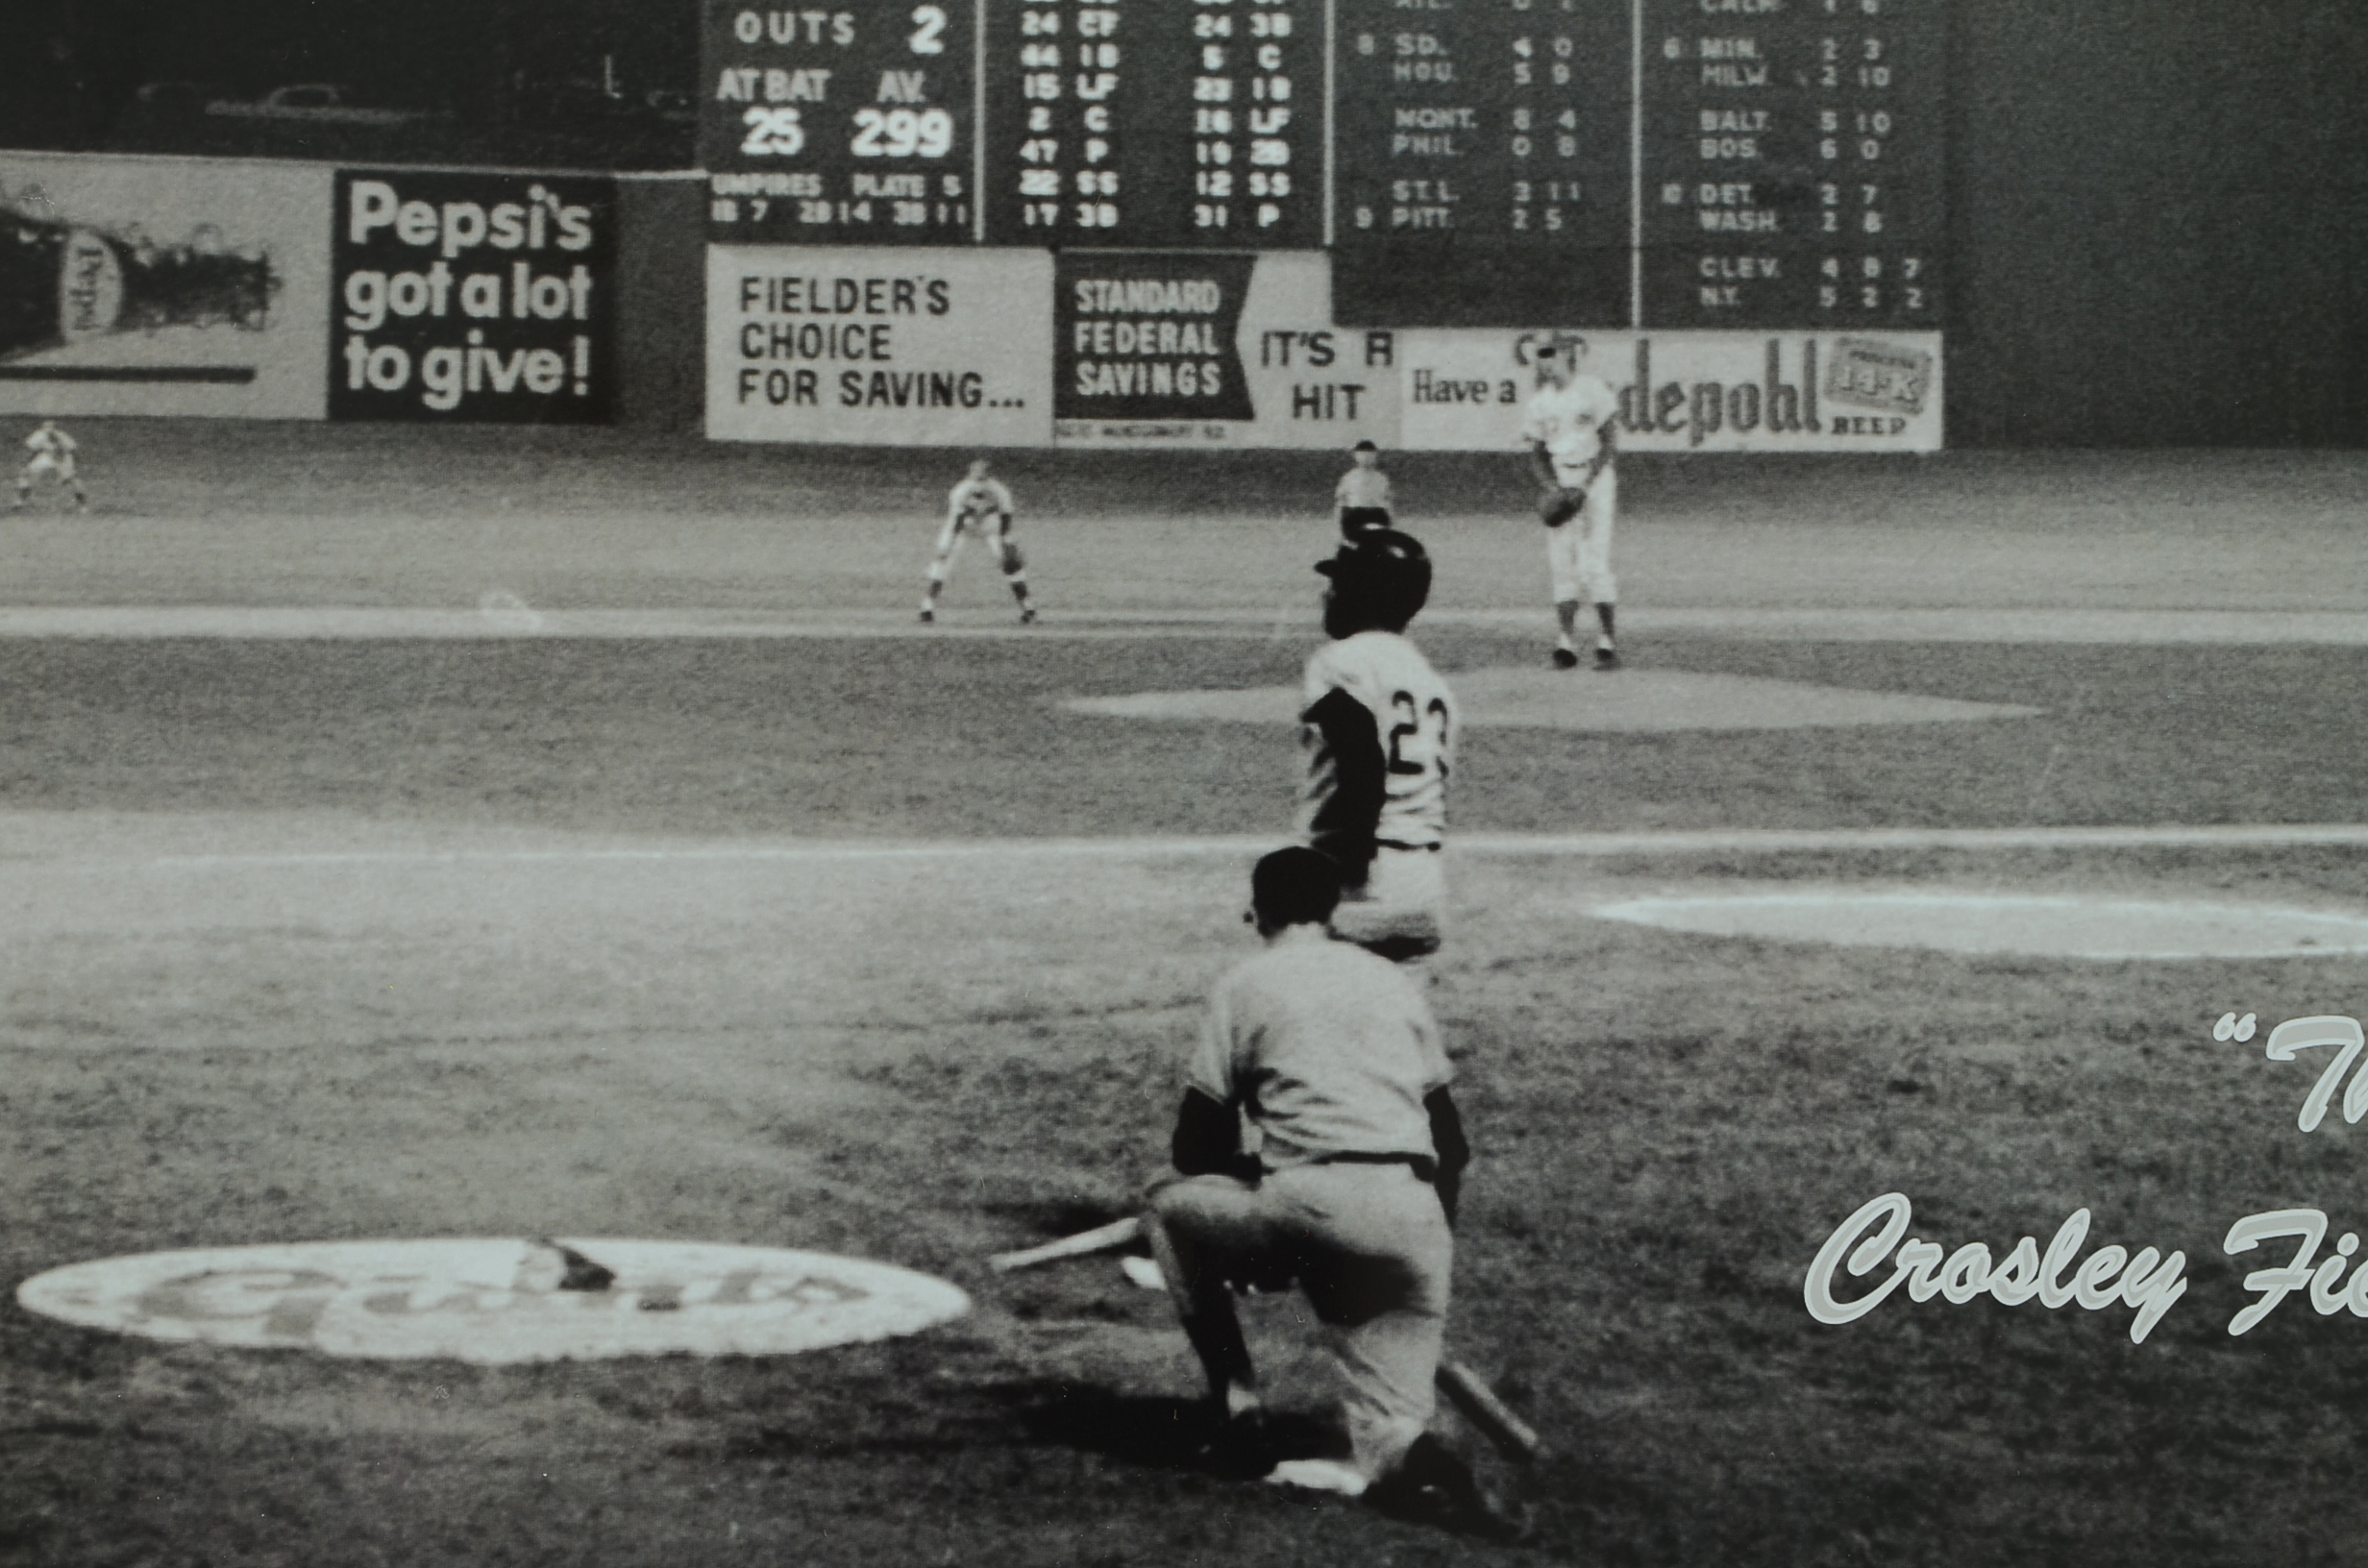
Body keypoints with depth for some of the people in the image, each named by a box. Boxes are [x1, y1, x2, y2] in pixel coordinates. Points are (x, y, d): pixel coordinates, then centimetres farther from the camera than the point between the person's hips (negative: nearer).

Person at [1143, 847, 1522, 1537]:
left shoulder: (1245, 985, 12)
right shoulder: (1395, 983, 23)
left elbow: (1195, 1148, 12)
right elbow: (1452, 1145, 25)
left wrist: (1252, 1174, 32)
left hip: (1309, 1208, -4)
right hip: (1409, 1221, 4)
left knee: (1171, 1209, 26)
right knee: (1385, 1456, 10)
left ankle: (1238, 1405, 15)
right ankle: (1405, 1455, -27)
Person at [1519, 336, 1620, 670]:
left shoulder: (1592, 390, -4)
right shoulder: (1541, 401, 8)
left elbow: (1609, 441, -5)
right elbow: (1536, 453, 11)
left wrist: (1585, 484, -13)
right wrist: (1551, 487, -7)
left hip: (1594, 477, -4)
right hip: (1558, 482, 4)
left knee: (1595, 560, -10)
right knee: (1560, 559, -1)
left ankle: (1606, 640, -9)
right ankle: (1567, 639, 2)